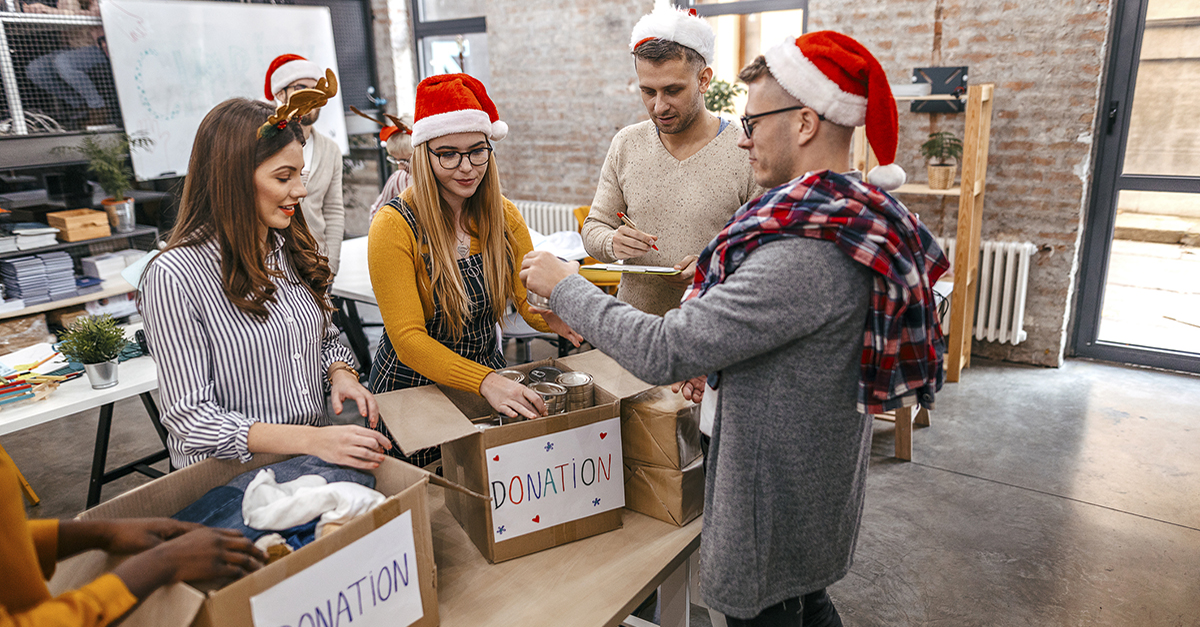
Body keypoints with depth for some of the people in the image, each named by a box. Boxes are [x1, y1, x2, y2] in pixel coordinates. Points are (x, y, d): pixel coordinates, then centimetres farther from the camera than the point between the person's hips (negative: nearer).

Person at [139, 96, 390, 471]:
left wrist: (341, 375, -5)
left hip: (316, 460, 6)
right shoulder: (175, 275, -14)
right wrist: (309, 440, -27)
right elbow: (190, 419, -16)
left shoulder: (293, 250, 7)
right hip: (230, 477, -5)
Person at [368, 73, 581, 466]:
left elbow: (531, 301, -3)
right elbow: (408, 339, -23)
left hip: (490, 379, 5)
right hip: (414, 386, -4)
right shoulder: (395, 226, -18)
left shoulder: (504, 216, -2)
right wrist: (485, 382, -37)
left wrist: (554, 313, -27)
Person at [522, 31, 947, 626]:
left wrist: (563, 285, -19)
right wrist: (718, 364, 4)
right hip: (816, 485, 9)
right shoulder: (857, 216, 0)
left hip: (776, 505, -9)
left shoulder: (808, 255, -33)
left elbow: (662, 352, -31)